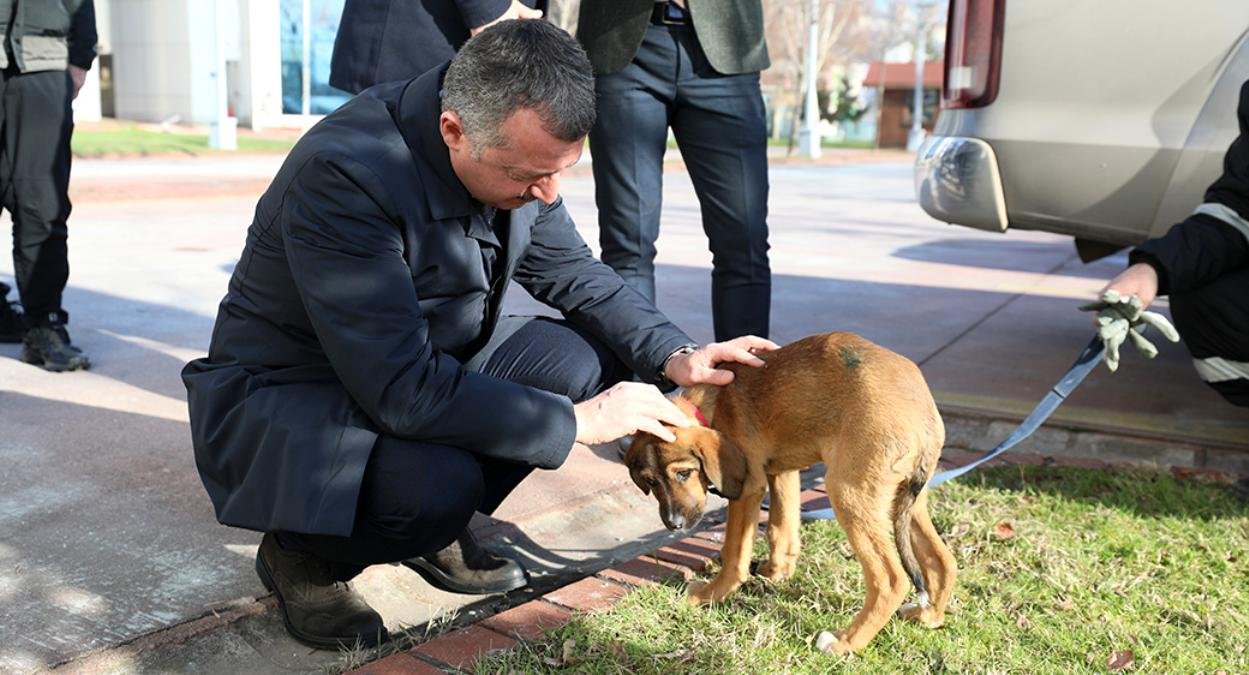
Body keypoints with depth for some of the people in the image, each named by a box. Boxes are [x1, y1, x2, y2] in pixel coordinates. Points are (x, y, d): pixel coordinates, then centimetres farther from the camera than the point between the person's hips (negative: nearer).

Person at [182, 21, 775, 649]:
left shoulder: (515, 148, -11)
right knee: (441, 482, -35)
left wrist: (673, 355, -11)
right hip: (282, 393, -7)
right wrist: (577, 421, -28)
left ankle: (433, 528, 6)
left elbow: (571, 270, 4)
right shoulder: (343, 173, -33)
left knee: (589, 361, -9)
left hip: (429, 360, 7)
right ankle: (303, 554, 0)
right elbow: (403, 391, -35)